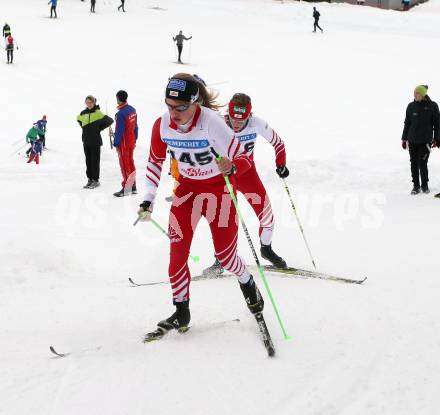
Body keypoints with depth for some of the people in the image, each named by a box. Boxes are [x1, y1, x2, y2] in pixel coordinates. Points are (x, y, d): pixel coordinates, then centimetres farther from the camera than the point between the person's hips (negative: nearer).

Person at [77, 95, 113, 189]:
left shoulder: (98, 113, -9)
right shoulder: (83, 113, 6)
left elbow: (110, 121, -9)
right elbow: (78, 119, 28)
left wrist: (100, 128, -6)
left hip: (95, 141, -5)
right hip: (86, 141, 5)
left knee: (95, 161, -1)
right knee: (88, 161, 9)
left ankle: (96, 180, 5)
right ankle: (90, 179, 16)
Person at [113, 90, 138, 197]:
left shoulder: (121, 113, -23)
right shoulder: (132, 110, 3)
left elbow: (119, 131, -21)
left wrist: (116, 143, -13)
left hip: (124, 143, -8)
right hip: (132, 141, 8)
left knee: (125, 165, 0)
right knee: (131, 163, 16)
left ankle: (126, 189, 5)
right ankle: (133, 187, 22)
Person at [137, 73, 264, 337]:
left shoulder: (211, 123, -30)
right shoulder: (163, 125, -16)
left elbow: (244, 159, -25)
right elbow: (155, 162, 2)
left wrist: (231, 167, -48)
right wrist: (149, 200, -2)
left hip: (219, 189, -4)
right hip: (186, 189, 4)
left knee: (225, 255, 2)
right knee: (177, 253, -4)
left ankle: (248, 284, 34)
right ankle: (181, 312, 10)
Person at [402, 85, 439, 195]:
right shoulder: (411, 106, 4)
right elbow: (407, 123, 10)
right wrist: (404, 139, 9)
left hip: (425, 140, -3)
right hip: (412, 140, 3)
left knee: (422, 163, -7)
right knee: (414, 163, 3)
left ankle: (425, 185, 12)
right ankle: (416, 186, 14)